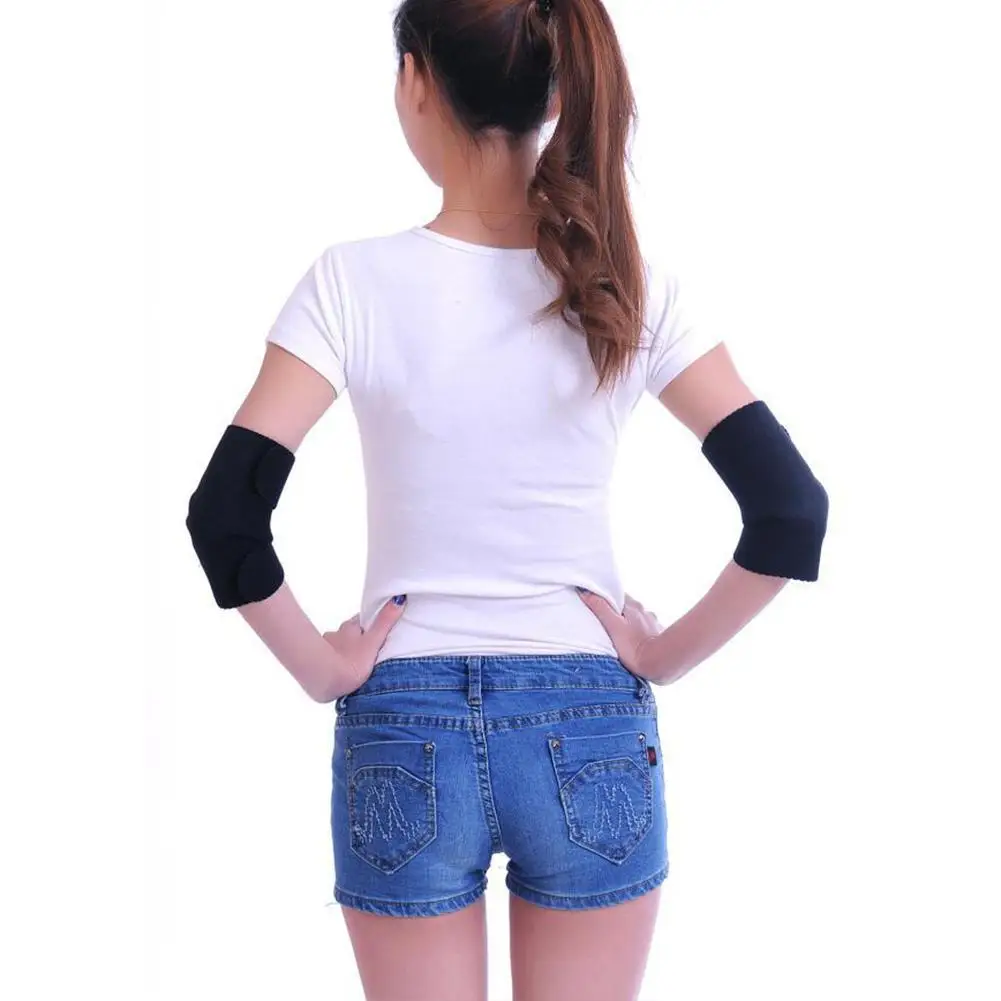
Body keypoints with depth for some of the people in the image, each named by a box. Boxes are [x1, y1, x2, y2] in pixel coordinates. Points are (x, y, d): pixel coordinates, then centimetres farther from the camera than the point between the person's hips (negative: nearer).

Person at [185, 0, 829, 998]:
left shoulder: (355, 282, -12)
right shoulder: (630, 288, -7)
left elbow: (226, 515, -18)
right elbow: (791, 511, -11)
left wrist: (320, 667, -5)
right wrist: (667, 652, 0)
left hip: (404, 734, -1)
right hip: (591, 737, 2)